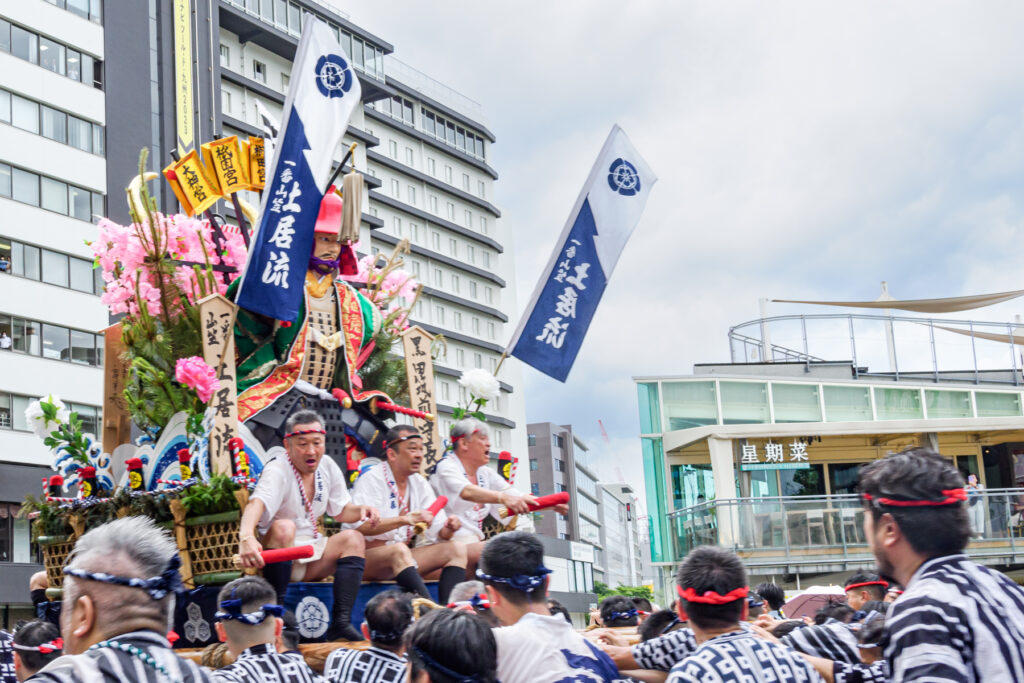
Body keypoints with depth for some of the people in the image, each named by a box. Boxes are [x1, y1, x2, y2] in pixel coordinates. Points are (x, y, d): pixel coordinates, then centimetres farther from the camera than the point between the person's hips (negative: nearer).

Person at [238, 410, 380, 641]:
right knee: (284, 526, -34)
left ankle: (340, 622, -24)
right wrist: (246, 537, -58)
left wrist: (361, 510, -8)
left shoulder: (328, 467, 4)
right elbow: (256, 504, -37)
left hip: (311, 559, 6)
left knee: (354, 538, -14)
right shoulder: (277, 470, -17)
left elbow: (341, 510, 16)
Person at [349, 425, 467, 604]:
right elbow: (360, 526, -24)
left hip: (401, 559, 7)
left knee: (457, 549, -10)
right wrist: (406, 519, -31)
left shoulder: (419, 483, 12)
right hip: (368, 558, -7)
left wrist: (448, 528, -15)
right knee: (399, 550, -37)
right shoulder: (371, 479, -8)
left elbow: (438, 533, 9)